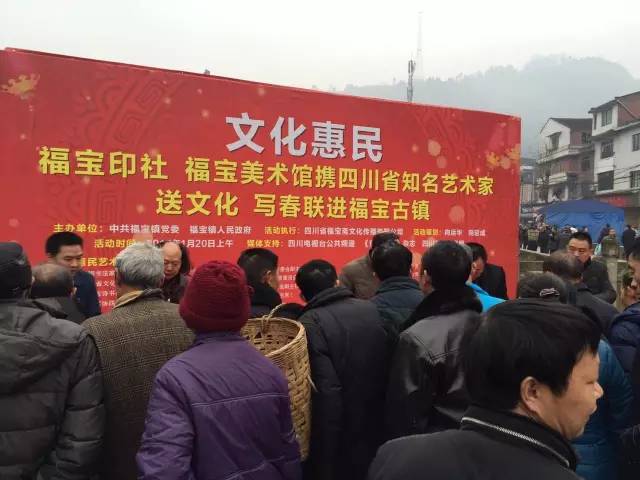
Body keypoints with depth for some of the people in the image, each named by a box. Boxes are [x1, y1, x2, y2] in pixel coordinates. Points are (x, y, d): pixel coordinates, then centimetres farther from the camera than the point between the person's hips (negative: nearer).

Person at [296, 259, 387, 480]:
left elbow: (327, 390, -23)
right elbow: (388, 370, 3)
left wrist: (324, 462, -15)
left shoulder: (310, 323, -18)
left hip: (340, 441, -5)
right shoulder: (371, 310, 0)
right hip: (375, 431, 6)